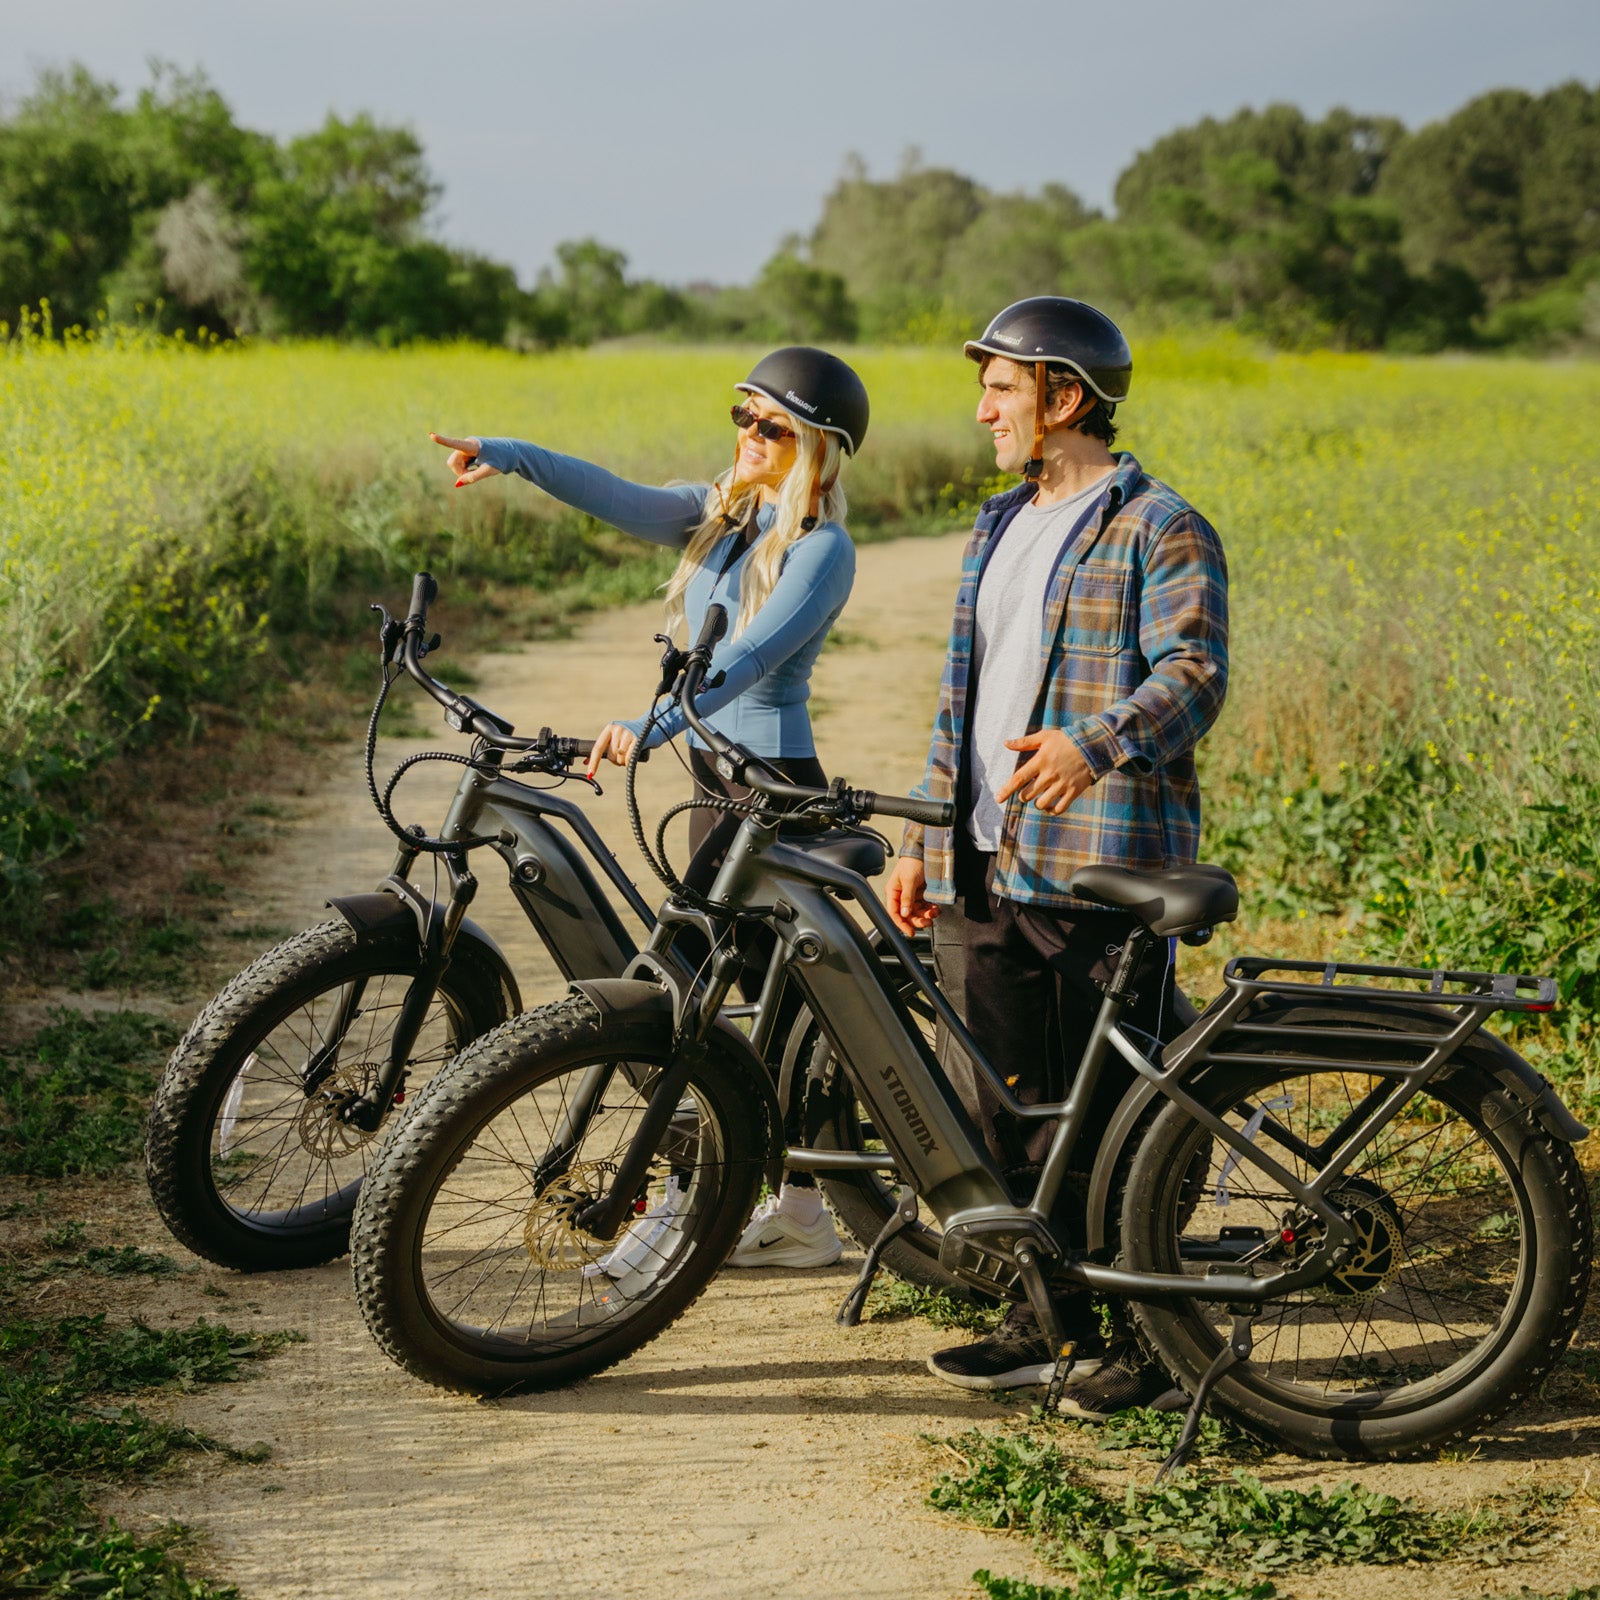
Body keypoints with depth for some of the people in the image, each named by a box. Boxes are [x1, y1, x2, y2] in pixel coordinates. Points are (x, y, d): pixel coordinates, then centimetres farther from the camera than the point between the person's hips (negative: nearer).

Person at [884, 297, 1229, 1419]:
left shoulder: (1160, 530, -3)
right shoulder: (999, 530, 22)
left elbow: (1192, 674, -17)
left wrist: (1092, 745, -35)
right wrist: (924, 840, 20)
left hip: (1105, 865, -8)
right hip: (985, 869, 8)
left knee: (1116, 1112, -5)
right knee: (997, 1101, 10)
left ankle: (1155, 1334, 8)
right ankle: (1049, 1316, 22)